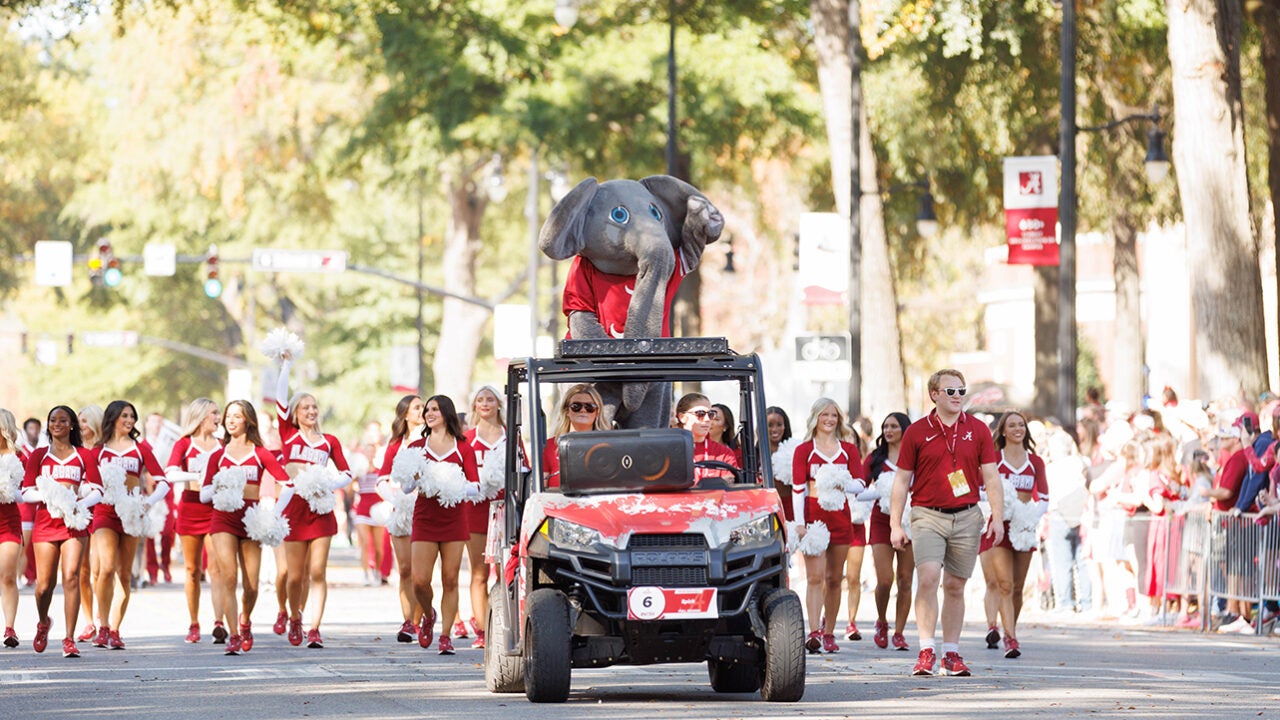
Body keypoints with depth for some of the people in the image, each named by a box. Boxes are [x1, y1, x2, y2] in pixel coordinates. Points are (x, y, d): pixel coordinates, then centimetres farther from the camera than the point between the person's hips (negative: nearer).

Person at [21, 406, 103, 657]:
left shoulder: (85, 455, 12)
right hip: (45, 521, 1)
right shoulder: (38, 455, 14)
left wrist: (80, 503, -15)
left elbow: (97, 491, 5)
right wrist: (49, 495, -13)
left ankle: (69, 639, -15)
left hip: (74, 522, -1)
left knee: (71, 577, -16)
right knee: (44, 584, -1)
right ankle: (43, 623, 31)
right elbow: (26, 492, 7)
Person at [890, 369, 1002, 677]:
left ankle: (951, 652, 14)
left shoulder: (978, 431, 7)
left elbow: (991, 477, 7)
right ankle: (926, 651, -17)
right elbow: (902, 479, 5)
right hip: (928, 515, -2)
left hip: (967, 517, 2)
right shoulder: (917, 432, 2)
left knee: (955, 586, 6)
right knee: (928, 579, -17)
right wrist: (895, 524, 1)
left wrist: (997, 517, -3)